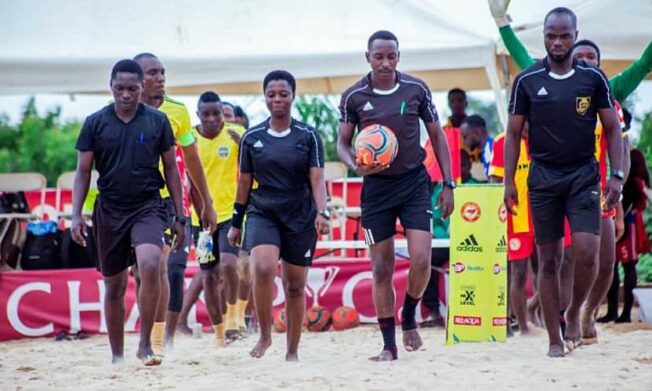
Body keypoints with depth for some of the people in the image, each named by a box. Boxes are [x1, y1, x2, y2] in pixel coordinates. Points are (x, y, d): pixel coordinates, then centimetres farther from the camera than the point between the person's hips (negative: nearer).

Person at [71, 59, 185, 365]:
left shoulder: (157, 121, 0)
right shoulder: (95, 123, 1)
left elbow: (170, 169, 6)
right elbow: (83, 171, 5)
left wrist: (180, 216, 4)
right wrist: (76, 214, -5)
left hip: (148, 206, -2)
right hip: (109, 210, 2)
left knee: (150, 265, -27)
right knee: (114, 286, 9)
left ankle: (145, 344, -17)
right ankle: (117, 357, 21)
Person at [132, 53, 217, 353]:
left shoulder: (178, 112, 3)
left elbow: (192, 161, 13)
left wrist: (207, 204, 16)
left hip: (173, 201, 0)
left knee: (174, 270, -10)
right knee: (143, 272, 3)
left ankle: (167, 338, -3)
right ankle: (150, 335, 14)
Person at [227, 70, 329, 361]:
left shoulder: (308, 136, 0)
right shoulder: (252, 138, 4)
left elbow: (317, 179, -5)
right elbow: (244, 182, 11)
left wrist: (321, 212, -21)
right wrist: (236, 223, 13)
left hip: (300, 217, 0)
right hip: (262, 213, 0)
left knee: (295, 286, 5)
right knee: (263, 268, -25)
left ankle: (292, 351, 18)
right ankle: (264, 335, -8)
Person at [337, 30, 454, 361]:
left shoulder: (416, 89, -2)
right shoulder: (354, 96, -3)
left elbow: (437, 135, 6)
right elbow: (342, 142, 5)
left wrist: (448, 184, 1)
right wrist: (356, 166, -18)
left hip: (414, 182, 0)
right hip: (376, 186, 0)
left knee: (421, 260, -12)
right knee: (381, 269, 1)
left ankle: (409, 318, 15)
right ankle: (389, 345, 10)